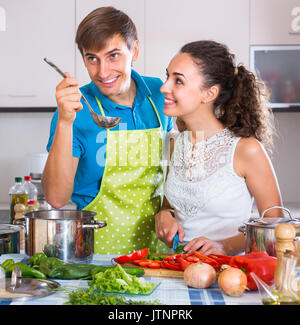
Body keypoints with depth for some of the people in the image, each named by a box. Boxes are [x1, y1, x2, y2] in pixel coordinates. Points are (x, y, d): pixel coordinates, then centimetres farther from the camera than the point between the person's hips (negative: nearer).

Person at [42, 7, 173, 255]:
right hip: (96, 248, -3)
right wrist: (65, 121, -25)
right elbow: (56, 198, -18)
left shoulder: (158, 93, 2)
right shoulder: (77, 109, -8)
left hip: (153, 244, 3)